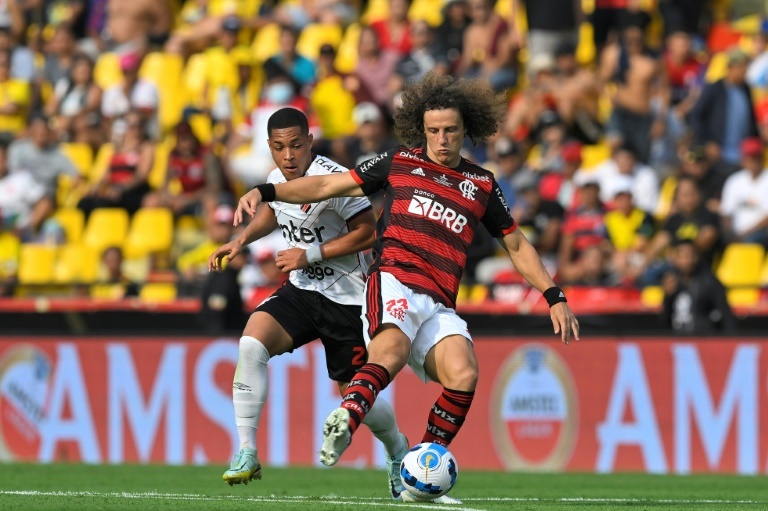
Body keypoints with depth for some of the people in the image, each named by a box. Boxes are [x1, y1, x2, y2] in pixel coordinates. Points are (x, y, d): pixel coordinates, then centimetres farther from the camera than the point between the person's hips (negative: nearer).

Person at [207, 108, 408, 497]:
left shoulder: (332, 180, -21)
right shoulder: (277, 179, 2)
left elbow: (366, 232, -18)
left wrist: (310, 254, -20)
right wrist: (241, 240, 9)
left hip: (344, 299, -5)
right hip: (300, 291, 5)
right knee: (250, 345, -22)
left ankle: (398, 452, 35)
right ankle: (246, 454, -20)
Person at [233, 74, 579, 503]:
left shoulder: (482, 185, 20)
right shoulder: (400, 163, 15)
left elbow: (517, 246, 29)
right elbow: (328, 185, 17)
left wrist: (555, 297, 22)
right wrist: (264, 192, 6)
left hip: (439, 306, 3)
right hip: (394, 282, -3)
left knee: (464, 374, -25)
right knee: (392, 348, -37)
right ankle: (346, 421, -66)